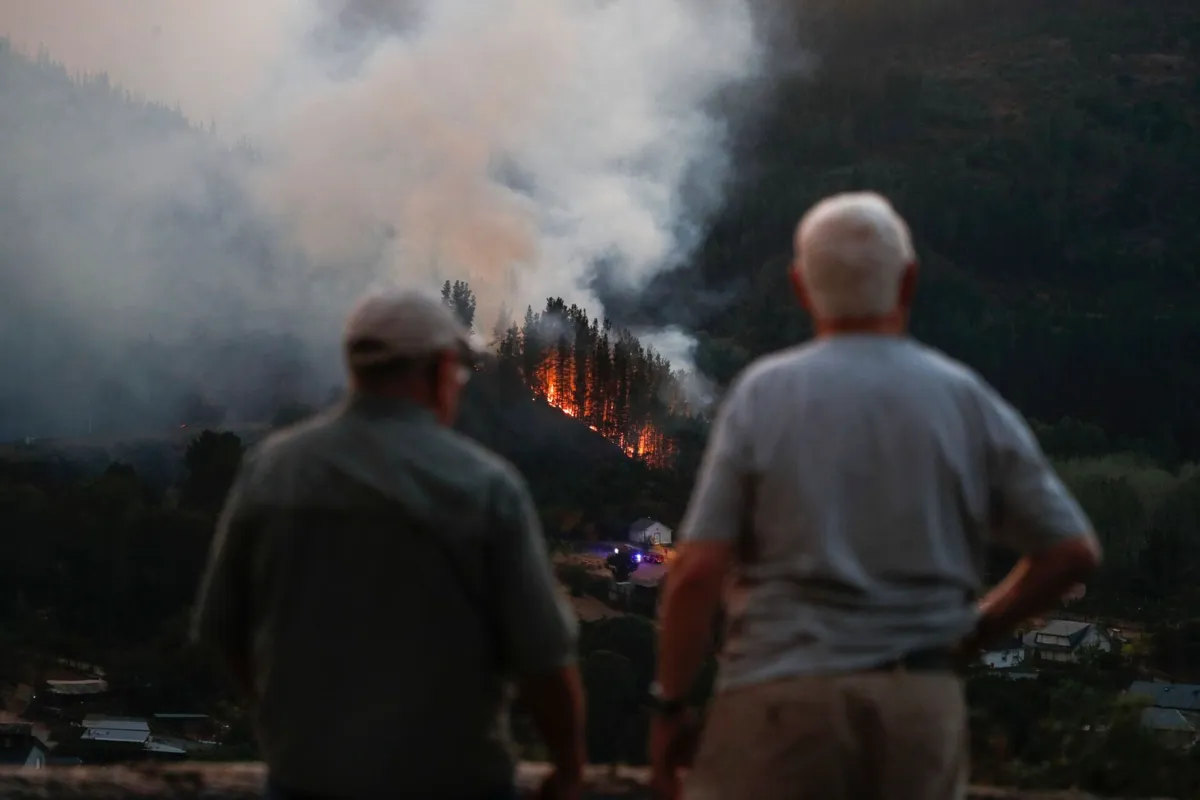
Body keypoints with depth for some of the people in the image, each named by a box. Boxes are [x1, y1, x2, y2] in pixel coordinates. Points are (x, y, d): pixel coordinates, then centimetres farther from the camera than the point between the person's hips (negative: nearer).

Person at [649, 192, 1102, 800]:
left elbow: (698, 569, -8)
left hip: (783, 698, -2)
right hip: (922, 703, 2)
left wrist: (670, 706, 3)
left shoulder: (764, 392, -4)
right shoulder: (966, 400, 3)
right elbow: (1072, 551, 5)